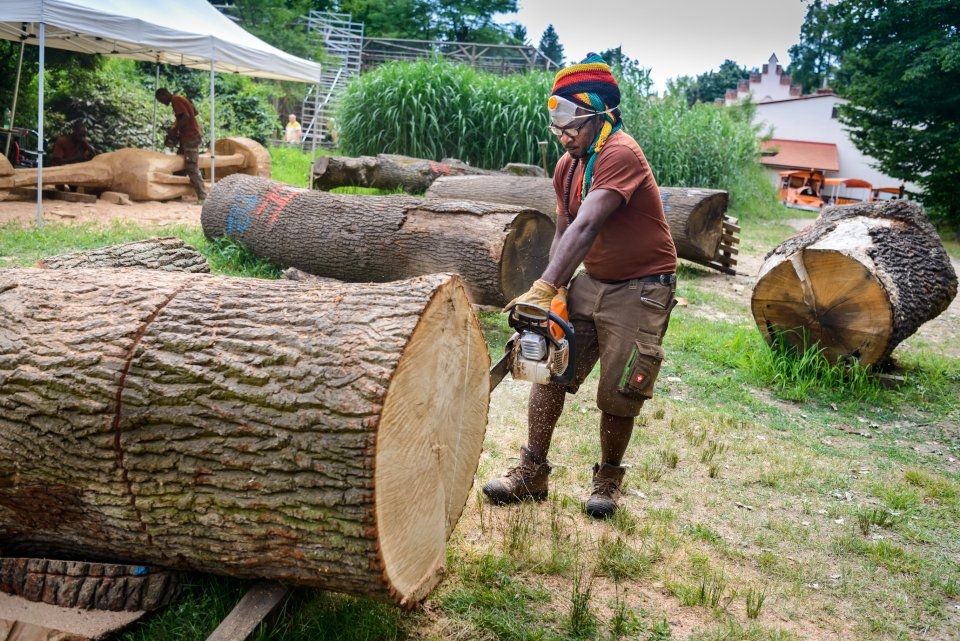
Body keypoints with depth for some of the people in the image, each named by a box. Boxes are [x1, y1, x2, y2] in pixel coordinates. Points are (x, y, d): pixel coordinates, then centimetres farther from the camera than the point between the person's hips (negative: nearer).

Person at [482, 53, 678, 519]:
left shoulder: (620, 155, -23)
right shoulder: (566, 167, 4)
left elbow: (586, 226, -35)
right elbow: (563, 233, 7)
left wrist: (543, 288, -42)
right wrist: (553, 292, -7)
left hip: (640, 290, -7)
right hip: (590, 282, 7)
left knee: (618, 394, -2)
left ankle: (608, 479, 22)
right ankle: (531, 474, 11)